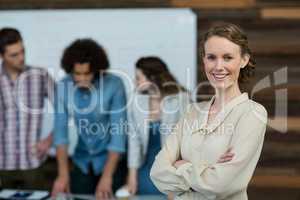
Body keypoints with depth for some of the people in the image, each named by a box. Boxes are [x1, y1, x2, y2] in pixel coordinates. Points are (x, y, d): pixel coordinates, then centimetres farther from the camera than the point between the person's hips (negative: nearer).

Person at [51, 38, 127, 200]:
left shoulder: (114, 85, -22)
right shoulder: (63, 86, -12)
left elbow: (119, 132, -22)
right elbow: (60, 130, -11)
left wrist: (107, 177, -27)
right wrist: (63, 174, -20)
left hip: (111, 159, -3)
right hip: (82, 160, 3)